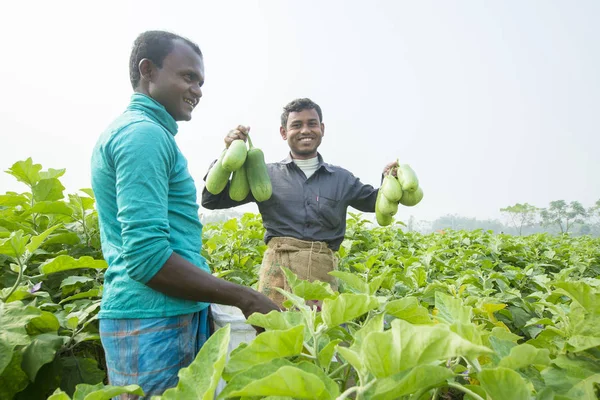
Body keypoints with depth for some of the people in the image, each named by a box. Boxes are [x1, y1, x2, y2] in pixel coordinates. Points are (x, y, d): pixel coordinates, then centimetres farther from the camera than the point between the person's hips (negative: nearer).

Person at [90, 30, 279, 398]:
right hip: (154, 322, -10)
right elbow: (147, 256, -24)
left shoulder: (129, 129, 16)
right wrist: (245, 298, -18)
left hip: (172, 315, 10)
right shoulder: (144, 132, -16)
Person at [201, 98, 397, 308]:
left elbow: (376, 202, 24)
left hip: (324, 272, 2)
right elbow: (211, 201, 6)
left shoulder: (341, 178, 14)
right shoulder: (267, 174, 7)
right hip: (278, 270, -1)